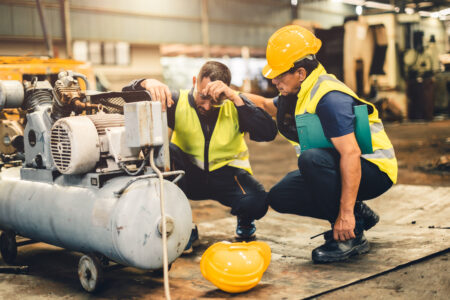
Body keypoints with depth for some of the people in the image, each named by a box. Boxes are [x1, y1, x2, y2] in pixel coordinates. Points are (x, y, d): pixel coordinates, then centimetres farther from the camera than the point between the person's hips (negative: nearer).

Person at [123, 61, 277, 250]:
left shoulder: (234, 106, -10)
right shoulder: (178, 102, -10)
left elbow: (268, 133, -24)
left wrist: (235, 97, -32)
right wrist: (147, 83, -37)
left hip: (227, 172, 0)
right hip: (189, 177, 1)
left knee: (257, 203, -32)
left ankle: (244, 221, 12)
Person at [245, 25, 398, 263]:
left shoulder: (329, 98, -26)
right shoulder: (299, 93, 3)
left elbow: (351, 154, -32)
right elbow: (268, 106, 25)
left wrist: (345, 213, -34)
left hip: (373, 171, -9)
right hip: (336, 169, 9)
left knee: (311, 158, -35)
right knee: (279, 198, 1)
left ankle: (352, 236, -19)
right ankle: (358, 215, 10)